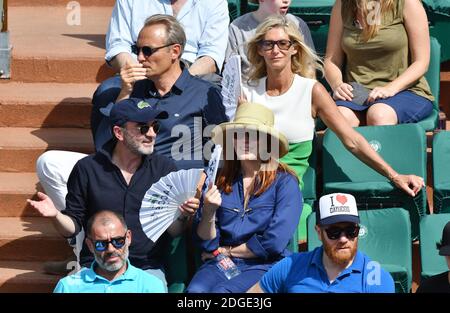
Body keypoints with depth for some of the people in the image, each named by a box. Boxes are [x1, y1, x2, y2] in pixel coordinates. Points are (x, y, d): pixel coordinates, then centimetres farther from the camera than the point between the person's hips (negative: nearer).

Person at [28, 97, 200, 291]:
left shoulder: (164, 168, 7)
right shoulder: (88, 168, 4)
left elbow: (172, 232, 7)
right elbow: (72, 228, 9)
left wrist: (181, 216, -14)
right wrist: (55, 215, -11)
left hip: (148, 268, 1)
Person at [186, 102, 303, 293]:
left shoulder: (284, 182, 0)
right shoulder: (221, 181, 11)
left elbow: (274, 242, -10)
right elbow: (207, 244, 8)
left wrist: (227, 251, 1)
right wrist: (208, 213, -11)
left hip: (263, 265, -3)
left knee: (222, 292, -34)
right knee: (195, 291, -32)